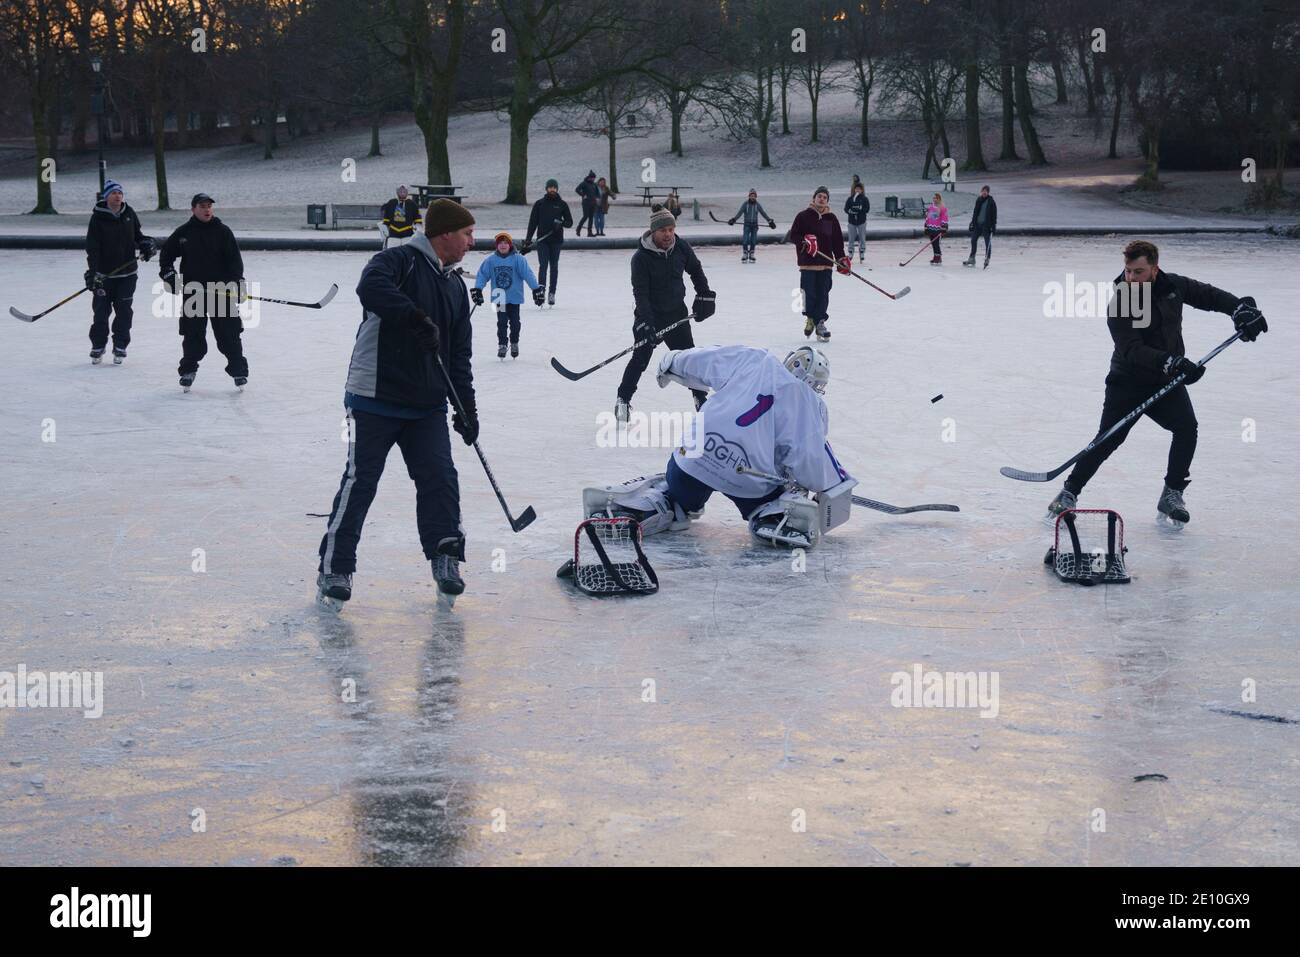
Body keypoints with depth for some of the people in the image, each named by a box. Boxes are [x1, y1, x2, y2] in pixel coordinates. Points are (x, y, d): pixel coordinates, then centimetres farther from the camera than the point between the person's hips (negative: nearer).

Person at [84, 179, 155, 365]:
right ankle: (98, 347, 15)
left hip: (127, 273, 3)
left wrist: (145, 245, -2)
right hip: (104, 273, -3)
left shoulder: (129, 214, 4)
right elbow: (92, 246, -14)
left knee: (124, 311, 3)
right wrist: (93, 272, -22)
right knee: (101, 311, 1)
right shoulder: (98, 217, -9)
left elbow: (138, 235, 20)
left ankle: (120, 348, 13)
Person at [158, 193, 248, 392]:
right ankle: (188, 371, 18)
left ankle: (239, 371, 6)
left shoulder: (222, 231, 0)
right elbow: (166, 254, 15)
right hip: (192, 292, 1)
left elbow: (235, 260, -2)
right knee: (192, 335, 5)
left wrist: (238, 284, -12)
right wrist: (168, 274, 1)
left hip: (221, 291, -1)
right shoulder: (183, 232, 5)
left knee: (229, 334, -2)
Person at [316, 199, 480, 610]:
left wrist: (466, 406, 13)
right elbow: (371, 286, -31)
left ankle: (445, 560, 8)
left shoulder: (455, 287, 16)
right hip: (376, 398, -6)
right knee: (359, 483, -4)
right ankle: (334, 569, 4)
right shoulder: (400, 261, -8)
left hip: (427, 405, 7)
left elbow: (459, 355, 19)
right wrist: (416, 318, -36)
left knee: (440, 479, -2)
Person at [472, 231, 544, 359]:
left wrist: (536, 290, -12)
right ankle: (501, 345, 13)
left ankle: (514, 344, 27)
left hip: (515, 297, -1)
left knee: (514, 322, 9)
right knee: (501, 322, 2)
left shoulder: (518, 259, -9)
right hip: (499, 297, 1)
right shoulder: (491, 260, -3)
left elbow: (528, 274, -10)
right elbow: (482, 275, 0)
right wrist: (477, 290, -7)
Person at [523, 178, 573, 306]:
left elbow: (570, 221, 8)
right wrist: (528, 239, 0)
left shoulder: (562, 204, 6)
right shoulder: (539, 204, 6)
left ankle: (552, 293, 15)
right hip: (542, 240, -1)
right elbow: (533, 222, 6)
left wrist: (561, 223, -14)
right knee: (543, 266, -10)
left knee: (554, 266, 7)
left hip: (556, 240, 1)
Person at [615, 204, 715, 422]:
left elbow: (695, 270, 13)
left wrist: (704, 295, 8)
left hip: (676, 311, 4)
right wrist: (646, 322, -30)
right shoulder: (641, 257, -20)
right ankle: (623, 399, 5)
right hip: (649, 314, -4)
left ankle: (700, 397, 19)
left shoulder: (681, 247, -6)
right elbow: (640, 292, -23)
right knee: (641, 358, -7)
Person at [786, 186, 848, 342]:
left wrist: (841, 259, 5)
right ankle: (811, 318, 16)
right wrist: (805, 242, -18)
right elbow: (793, 235, -1)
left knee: (823, 294, -1)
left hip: (826, 263, 3)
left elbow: (837, 240, 13)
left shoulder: (831, 218, 11)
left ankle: (820, 322, 3)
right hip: (807, 262, -3)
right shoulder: (804, 216, 1)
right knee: (809, 293, -3)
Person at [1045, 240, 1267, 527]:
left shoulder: (1173, 286, -4)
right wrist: (1171, 362, -40)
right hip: (1127, 383, -4)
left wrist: (1240, 307, -7)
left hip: (1167, 381, 4)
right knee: (1107, 440, -7)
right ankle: (1069, 493, 9)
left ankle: (1171, 496, -6)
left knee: (1187, 428, -17)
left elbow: (1209, 296, 11)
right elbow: (1133, 351, -29)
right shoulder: (1119, 305, -19)